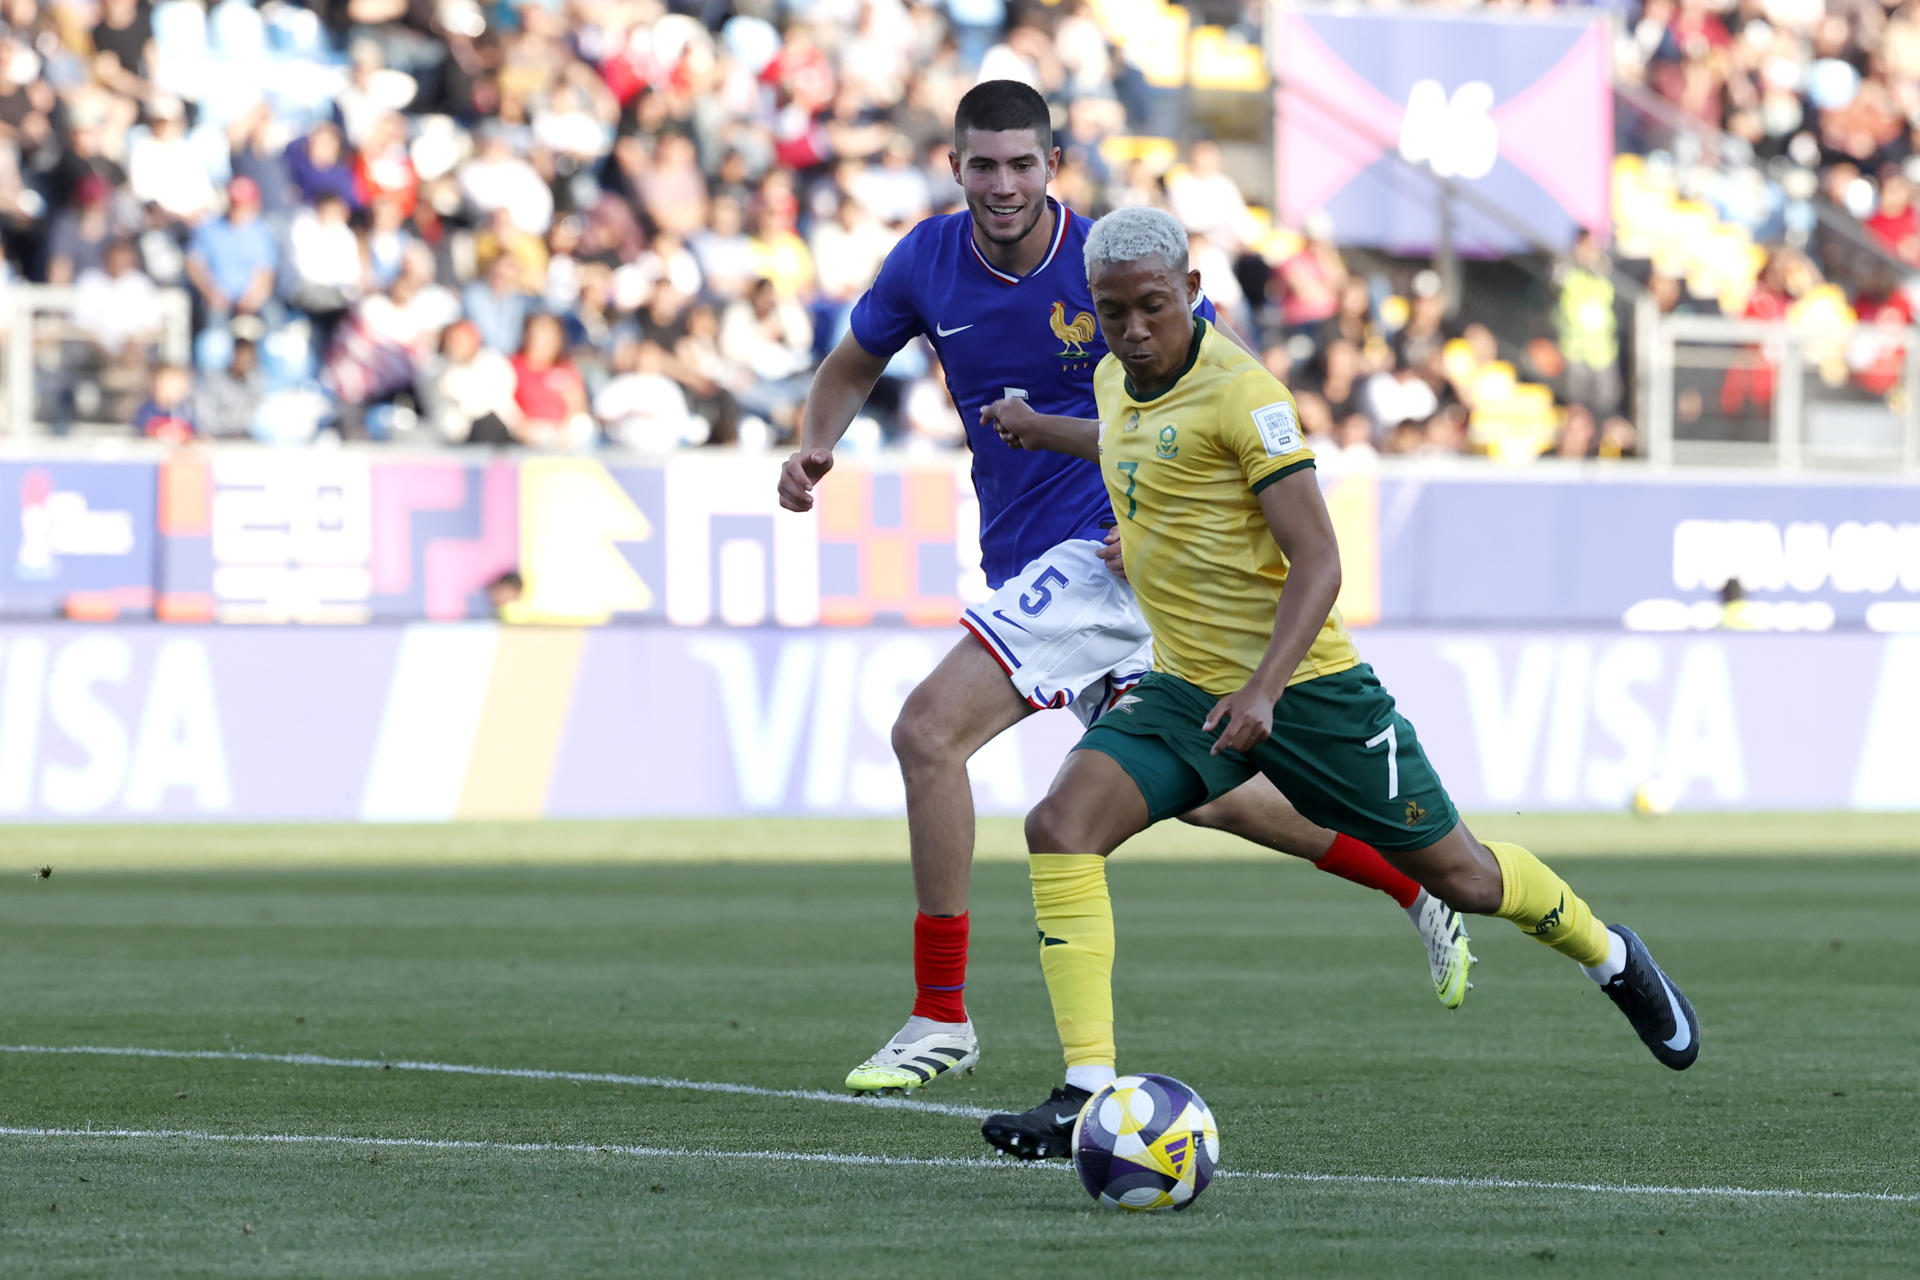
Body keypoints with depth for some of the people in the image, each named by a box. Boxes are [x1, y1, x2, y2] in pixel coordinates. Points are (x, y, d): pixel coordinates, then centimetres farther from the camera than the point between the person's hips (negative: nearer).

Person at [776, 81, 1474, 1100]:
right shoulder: (927, 262, 1)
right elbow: (853, 366, 16)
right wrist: (814, 447, -4)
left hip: (1104, 547, -7)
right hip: (1024, 560, 7)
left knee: (929, 731, -20)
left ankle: (939, 1017, -13)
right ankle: (1418, 883, 33)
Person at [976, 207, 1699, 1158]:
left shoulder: (1241, 392, -18)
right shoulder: (1117, 379, 5)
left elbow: (1318, 563, -20)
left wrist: (1264, 689, -31)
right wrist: (1045, 430, 34)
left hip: (1300, 684, -6)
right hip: (1186, 688, 6)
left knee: (1458, 875, 8)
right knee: (1060, 827, -19)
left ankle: (1609, 956, 40)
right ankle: (1087, 1094, -21)